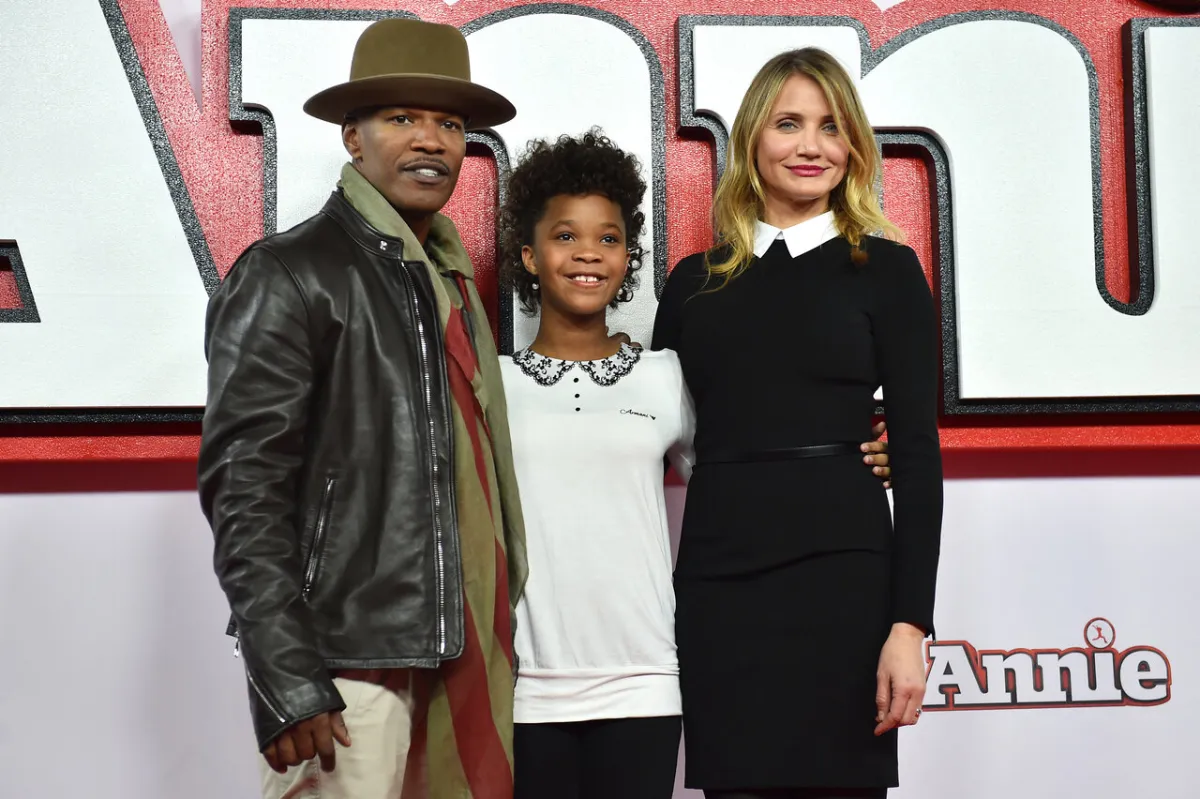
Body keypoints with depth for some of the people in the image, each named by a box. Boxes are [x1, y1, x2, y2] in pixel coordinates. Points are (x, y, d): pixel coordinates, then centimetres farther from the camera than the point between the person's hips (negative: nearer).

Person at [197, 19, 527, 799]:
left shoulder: (452, 281, 16)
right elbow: (243, 489, -12)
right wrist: (286, 683, -18)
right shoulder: (287, 275, -5)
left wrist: (499, 640, 14)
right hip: (351, 667, -7)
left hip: (464, 655, 7)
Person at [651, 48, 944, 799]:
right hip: (715, 580, 3)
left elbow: (918, 454, -1)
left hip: (839, 574, -2)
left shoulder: (886, 270, 4)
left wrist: (911, 623, -8)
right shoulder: (695, 280, 12)